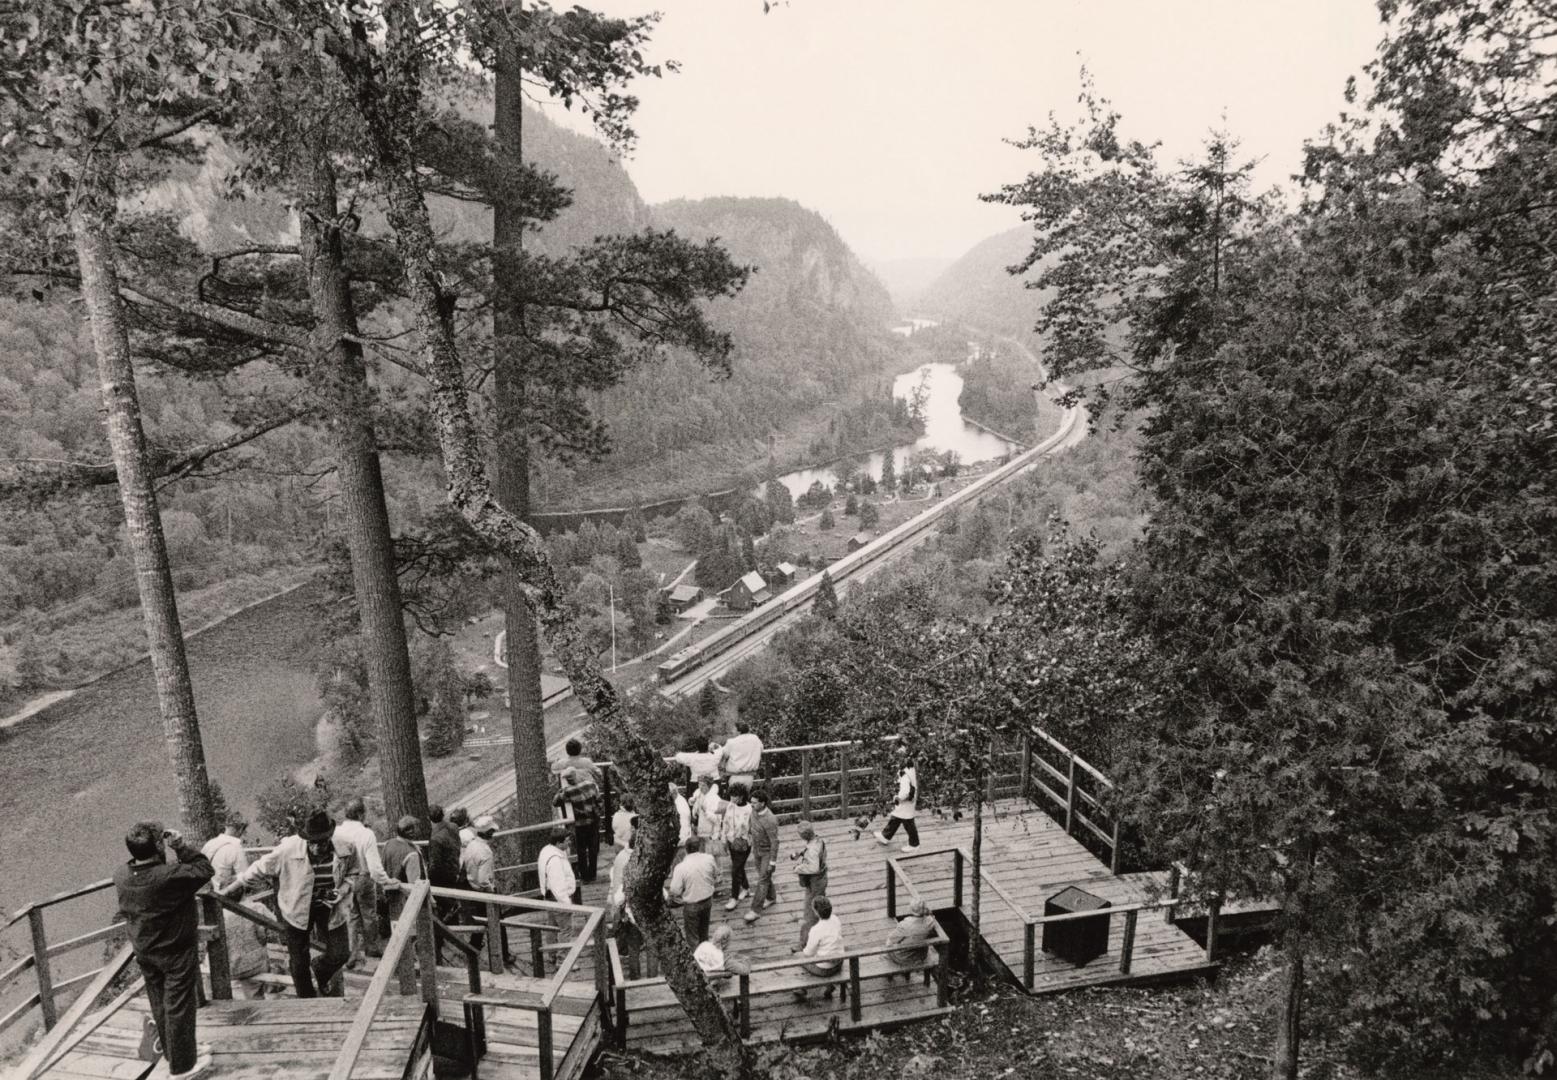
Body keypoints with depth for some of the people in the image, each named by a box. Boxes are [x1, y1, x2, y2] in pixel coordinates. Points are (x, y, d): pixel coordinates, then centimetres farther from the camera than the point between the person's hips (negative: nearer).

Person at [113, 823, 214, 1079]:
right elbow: (205, 870, -20)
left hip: (144, 952, 7)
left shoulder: (121, 876, -11)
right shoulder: (170, 875, -32)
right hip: (176, 952, -6)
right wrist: (182, 847, -19)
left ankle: (171, 1052, 41)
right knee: (179, 1007, 8)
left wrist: (171, 853, -5)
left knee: (159, 1005, 22)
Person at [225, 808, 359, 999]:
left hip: (330, 907, 1)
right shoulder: (288, 849, -25)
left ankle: (318, 973, 34)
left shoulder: (345, 850, -20)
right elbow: (258, 869, -12)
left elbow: (353, 873, 1)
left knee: (340, 954, -2)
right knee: (298, 963, 8)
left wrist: (343, 890, -18)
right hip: (297, 909, -1)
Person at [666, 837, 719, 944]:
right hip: (708, 900, 4)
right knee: (704, 931, 29)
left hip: (691, 905, -4)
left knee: (692, 936, 17)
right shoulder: (709, 859, -17)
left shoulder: (680, 867, -26)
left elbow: (675, 891, -21)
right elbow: (716, 876, 2)